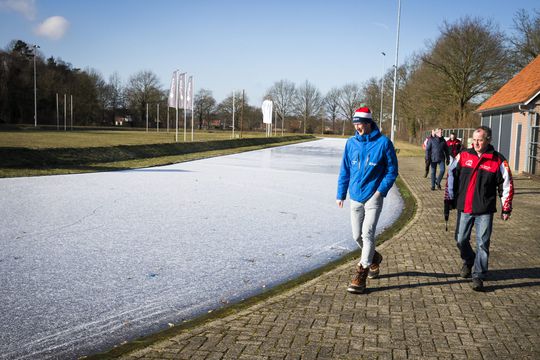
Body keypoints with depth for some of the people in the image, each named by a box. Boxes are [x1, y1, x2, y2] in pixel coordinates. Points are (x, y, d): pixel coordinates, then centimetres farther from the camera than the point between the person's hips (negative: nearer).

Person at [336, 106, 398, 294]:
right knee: (357, 236, 12)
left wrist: (381, 190, -13)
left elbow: (392, 170, -3)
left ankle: (361, 275, -5)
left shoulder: (383, 142, -8)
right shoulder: (351, 143, 4)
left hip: (373, 196, -5)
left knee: (367, 234, -11)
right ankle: (373, 258, 40)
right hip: (355, 197, 5)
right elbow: (345, 170, 11)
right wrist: (341, 194, 9)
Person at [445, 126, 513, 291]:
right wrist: (449, 198, 11)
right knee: (461, 240, 10)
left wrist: (506, 209, 2)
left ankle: (478, 275, 11)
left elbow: (506, 185, 1)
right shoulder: (463, 156, 1)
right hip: (464, 208, 3)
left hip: (485, 210, -2)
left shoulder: (498, 161, -5)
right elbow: (451, 176, 11)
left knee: (482, 243, -1)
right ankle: (468, 261, 38)